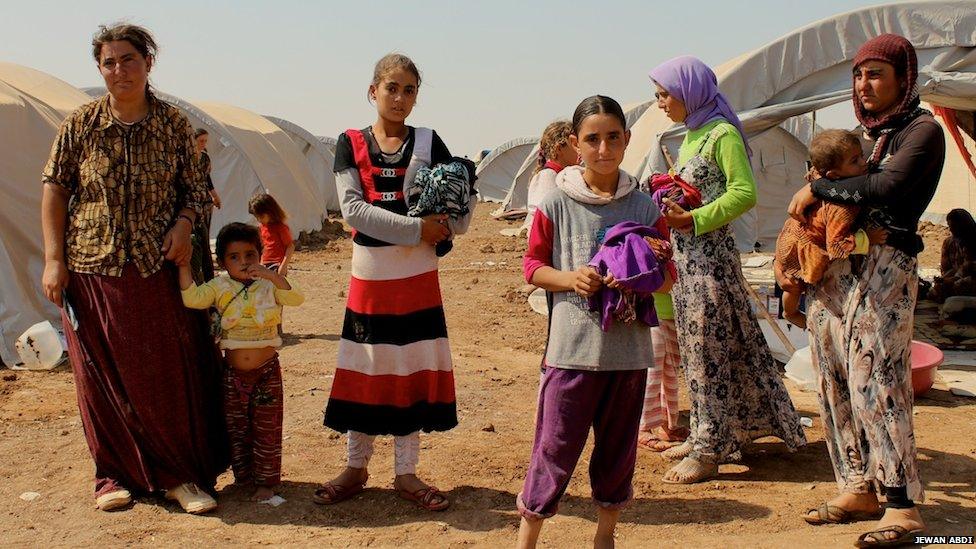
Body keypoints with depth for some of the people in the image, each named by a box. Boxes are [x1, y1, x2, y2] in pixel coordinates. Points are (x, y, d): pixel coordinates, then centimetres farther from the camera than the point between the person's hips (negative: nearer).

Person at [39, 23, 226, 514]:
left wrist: (183, 224, -10)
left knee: (171, 375, 1)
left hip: (159, 271, 0)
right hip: (92, 271, 0)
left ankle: (178, 474, 13)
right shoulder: (80, 124, 1)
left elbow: (195, 188, 10)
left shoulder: (173, 124, 3)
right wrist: (53, 258, -3)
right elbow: (54, 190, 3)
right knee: (103, 377, 7)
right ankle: (114, 473, 21)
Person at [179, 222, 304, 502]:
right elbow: (192, 297, -16)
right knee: (236, 428, 12)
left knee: (266, 429, 5)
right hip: (233, 372, 2)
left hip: (267, 371, -1)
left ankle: (266, 481, 16)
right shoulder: (219, 287, -2)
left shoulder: (269, 285, -4)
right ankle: (243, 477, 27)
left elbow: (296, 298, -20)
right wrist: (183, 263, -21)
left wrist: (272, 276, -32)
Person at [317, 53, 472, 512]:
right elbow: (352, 208, -11)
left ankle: (406, 474, 16)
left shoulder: (428, 143, 4)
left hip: (417, 276, 0)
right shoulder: (350, 143, 1)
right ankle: (355, 468, 21)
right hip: (369, 273, 0)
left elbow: (464, 203, 3)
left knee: (412, 369, 4)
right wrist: (416, 228, -18)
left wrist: (438, 229, -16)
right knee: (364, 370, 6)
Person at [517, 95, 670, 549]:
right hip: (571, 348, -3)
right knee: (555, 446, 0)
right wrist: (571, 278, -15)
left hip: (629, 349, 3)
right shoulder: (556, 204, -3)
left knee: (618, 446, 14)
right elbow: (532, 266, 3)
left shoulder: (645, 207, 4)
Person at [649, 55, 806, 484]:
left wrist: (692, 219, -23)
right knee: (695, 347, 13)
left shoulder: (722, 134, -11)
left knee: (710, 348, -4)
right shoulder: (690, 137, 16)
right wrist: (668, 206, 7)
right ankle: (704, 436, 23)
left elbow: (745, 193, -19)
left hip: (710, 254, -9)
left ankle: (708, 452, 3)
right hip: (685, 255, 9)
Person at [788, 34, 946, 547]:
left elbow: (887, 187, -21)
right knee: (835, 382, 7)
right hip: (833, 268, 8)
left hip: (884, 267, -8)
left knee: (874, 383, -11)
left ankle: (903, 507, -5)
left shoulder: (922, 130, -5)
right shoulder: (865, 134, 20)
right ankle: (859, 489, 17)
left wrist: (817, 189, -11)